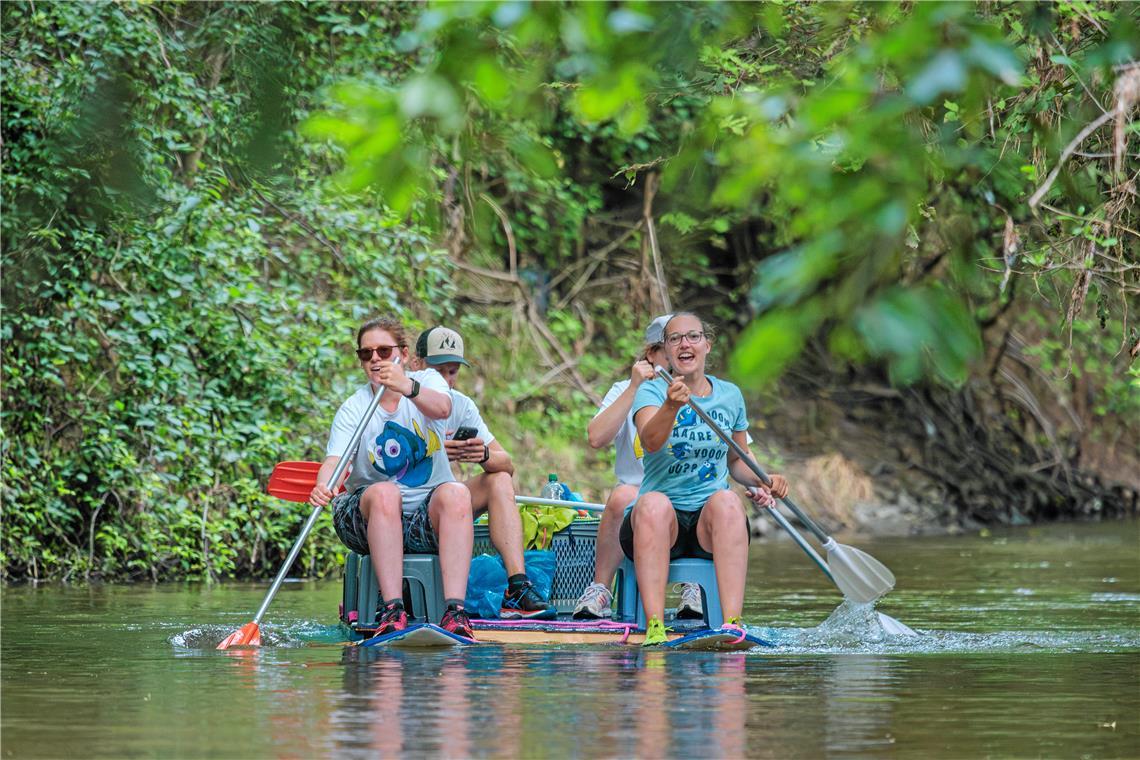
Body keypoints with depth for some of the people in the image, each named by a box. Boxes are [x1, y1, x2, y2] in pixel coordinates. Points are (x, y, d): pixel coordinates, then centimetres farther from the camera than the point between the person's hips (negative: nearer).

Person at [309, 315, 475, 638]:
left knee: (456, 493, -31)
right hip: (369, 515, -1)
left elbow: (441, 408, -22)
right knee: (384, 493, -34)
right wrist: (323, 486, -41)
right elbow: (334, 458, -17)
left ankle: (455, 611, -44)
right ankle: (392, 612, -43)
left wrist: (408, 388, -44)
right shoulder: (353, 408, 0)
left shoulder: (428, 381, 3)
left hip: (427, 519, 1)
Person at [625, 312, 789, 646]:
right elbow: (650, 442, -22)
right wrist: (671, 406, -41)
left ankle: (732, 623, -47)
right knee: (654, 503, -37)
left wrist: (762, 482, 3)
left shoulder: (730, 395, 13)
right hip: (660, 520, -2)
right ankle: (655, 627, -47)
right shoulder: (652, 391, 0)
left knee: (726, 501, -33)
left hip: (710, 524, 2)